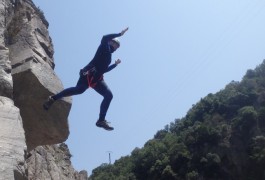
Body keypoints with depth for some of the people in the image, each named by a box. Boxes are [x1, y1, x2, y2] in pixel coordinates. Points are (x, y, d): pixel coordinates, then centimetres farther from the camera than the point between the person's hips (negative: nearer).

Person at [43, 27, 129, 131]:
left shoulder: (108, 55, 34)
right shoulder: (104, 47, 13)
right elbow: (105, 38, -9)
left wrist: (115, 64, 41)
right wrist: (120, 34, -5)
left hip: (97, 78, 9)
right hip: (90, 73, -9)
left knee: (108, 95, -3)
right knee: (80, 89, -31)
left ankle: (101, 120, -5)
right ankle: (52, 99, -24)